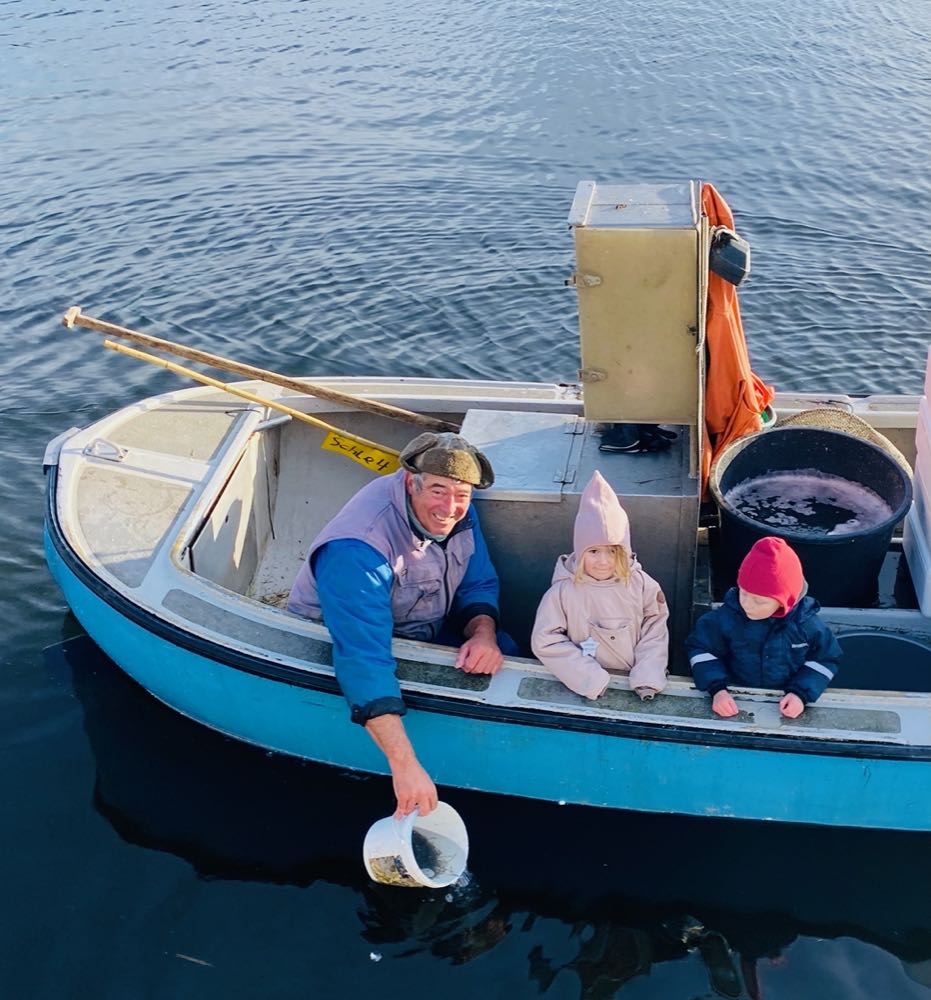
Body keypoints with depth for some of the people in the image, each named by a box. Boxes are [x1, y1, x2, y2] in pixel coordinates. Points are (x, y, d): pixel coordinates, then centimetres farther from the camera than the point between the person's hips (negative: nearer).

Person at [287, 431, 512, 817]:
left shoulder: (456, 512, -13)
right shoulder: (356, 550, -37)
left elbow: (479, 585, -3)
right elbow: (365, 659, -45)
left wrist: (483, 633, -28)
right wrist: (404, 764, -53)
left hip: (422, 633, 7)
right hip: (333, 649, -6)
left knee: (504, 652, -13)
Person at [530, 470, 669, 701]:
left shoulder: (640, 584, -1)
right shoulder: (563, 591, -8)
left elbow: (654, 632, 2)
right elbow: (546, 641, -8)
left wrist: (647, 678, -10)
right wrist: (590, 679, -13)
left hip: (633, 683, 1)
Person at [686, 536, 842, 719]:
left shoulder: (807, 624, -9)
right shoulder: (727, 617, -10)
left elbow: (825, 660, 3)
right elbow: (701, 649, 0)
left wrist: (801, 693, -12)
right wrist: (717, 689, -14)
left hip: (785, 705, 3)